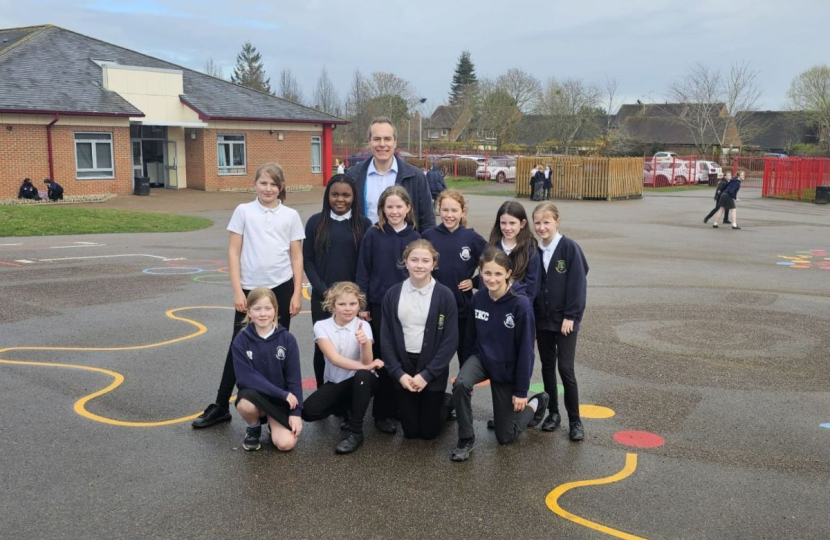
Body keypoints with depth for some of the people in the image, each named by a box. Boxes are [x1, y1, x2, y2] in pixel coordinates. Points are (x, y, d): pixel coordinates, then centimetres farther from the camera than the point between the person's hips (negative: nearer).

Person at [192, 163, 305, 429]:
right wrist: (237, 291, -6)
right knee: (239, 346, 6)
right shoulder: (243, 211, 1)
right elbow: (233, 253, 0)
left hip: (281, 288, 1)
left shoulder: (290, 216, 4)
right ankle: (220, 405, 16)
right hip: (250, 289, 0)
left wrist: (297, 293, -1)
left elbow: (297, 257, 5)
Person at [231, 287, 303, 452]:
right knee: (246, 404, -36)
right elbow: (245, 377, -18)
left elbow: (294, 378, -6)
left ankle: (273, 424, 15)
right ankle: (254, 428, 0)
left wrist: (296, 412, -14)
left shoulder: (287, 339, -8)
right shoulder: (241, 340, -10)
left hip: (280, 400, 0)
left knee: (285, 443, -22)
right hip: (253, 394, 0)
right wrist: (282, 393, -22)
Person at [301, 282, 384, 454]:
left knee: (363, 375, -38)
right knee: (308, 411, -22)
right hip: (334, 383, 2)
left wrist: (364, 343, -43)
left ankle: (354, 432, -21)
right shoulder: (321, 326, -9)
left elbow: (367, 363, -23)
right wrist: (365, 366, -30)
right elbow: (334, 359, -21)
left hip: (361, 382, -2)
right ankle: (348, 410, 11)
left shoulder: (363, 326, -10)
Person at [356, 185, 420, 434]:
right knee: (384, 358, 3)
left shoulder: (415, 238, 3)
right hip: (380, 306, -2)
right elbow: (363, 272, -2)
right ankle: (382, 413, 13)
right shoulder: (373, 235, -3)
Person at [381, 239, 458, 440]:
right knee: (411, 431, 9)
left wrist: (427, 374, -14)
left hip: (433, 370, -2)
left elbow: (450, 340, -10)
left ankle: (447, 402, 36)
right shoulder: (392, 295, -2)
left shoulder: (445, 296, -10)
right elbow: (386, 338, 0)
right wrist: (398, 373, -9)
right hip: (403, 366, 2)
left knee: (429, 431, 7)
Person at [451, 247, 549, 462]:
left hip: (507, 369, -3)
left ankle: (535, 403, 32)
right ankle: (466, 440, -10)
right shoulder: (478, 299, -10)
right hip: (481, 357, 3)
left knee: (505, 436, 5)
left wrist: (521, 391, -14)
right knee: (460, 384, -32)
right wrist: (467, 370, 7)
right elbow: (470, 337, 2)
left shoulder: (521, 305, -22)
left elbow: (525, 349, -17)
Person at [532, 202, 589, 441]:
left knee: (566, 368, -3)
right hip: (541, 320, 5)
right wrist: (530, 317, 4)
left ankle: (575, 420, 8)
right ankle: (553, 412, 25)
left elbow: (578, 283, -12)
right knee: (547, 366, 12)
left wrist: (571, 316, -14)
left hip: (565, 320, -5)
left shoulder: (569, 248, -11)